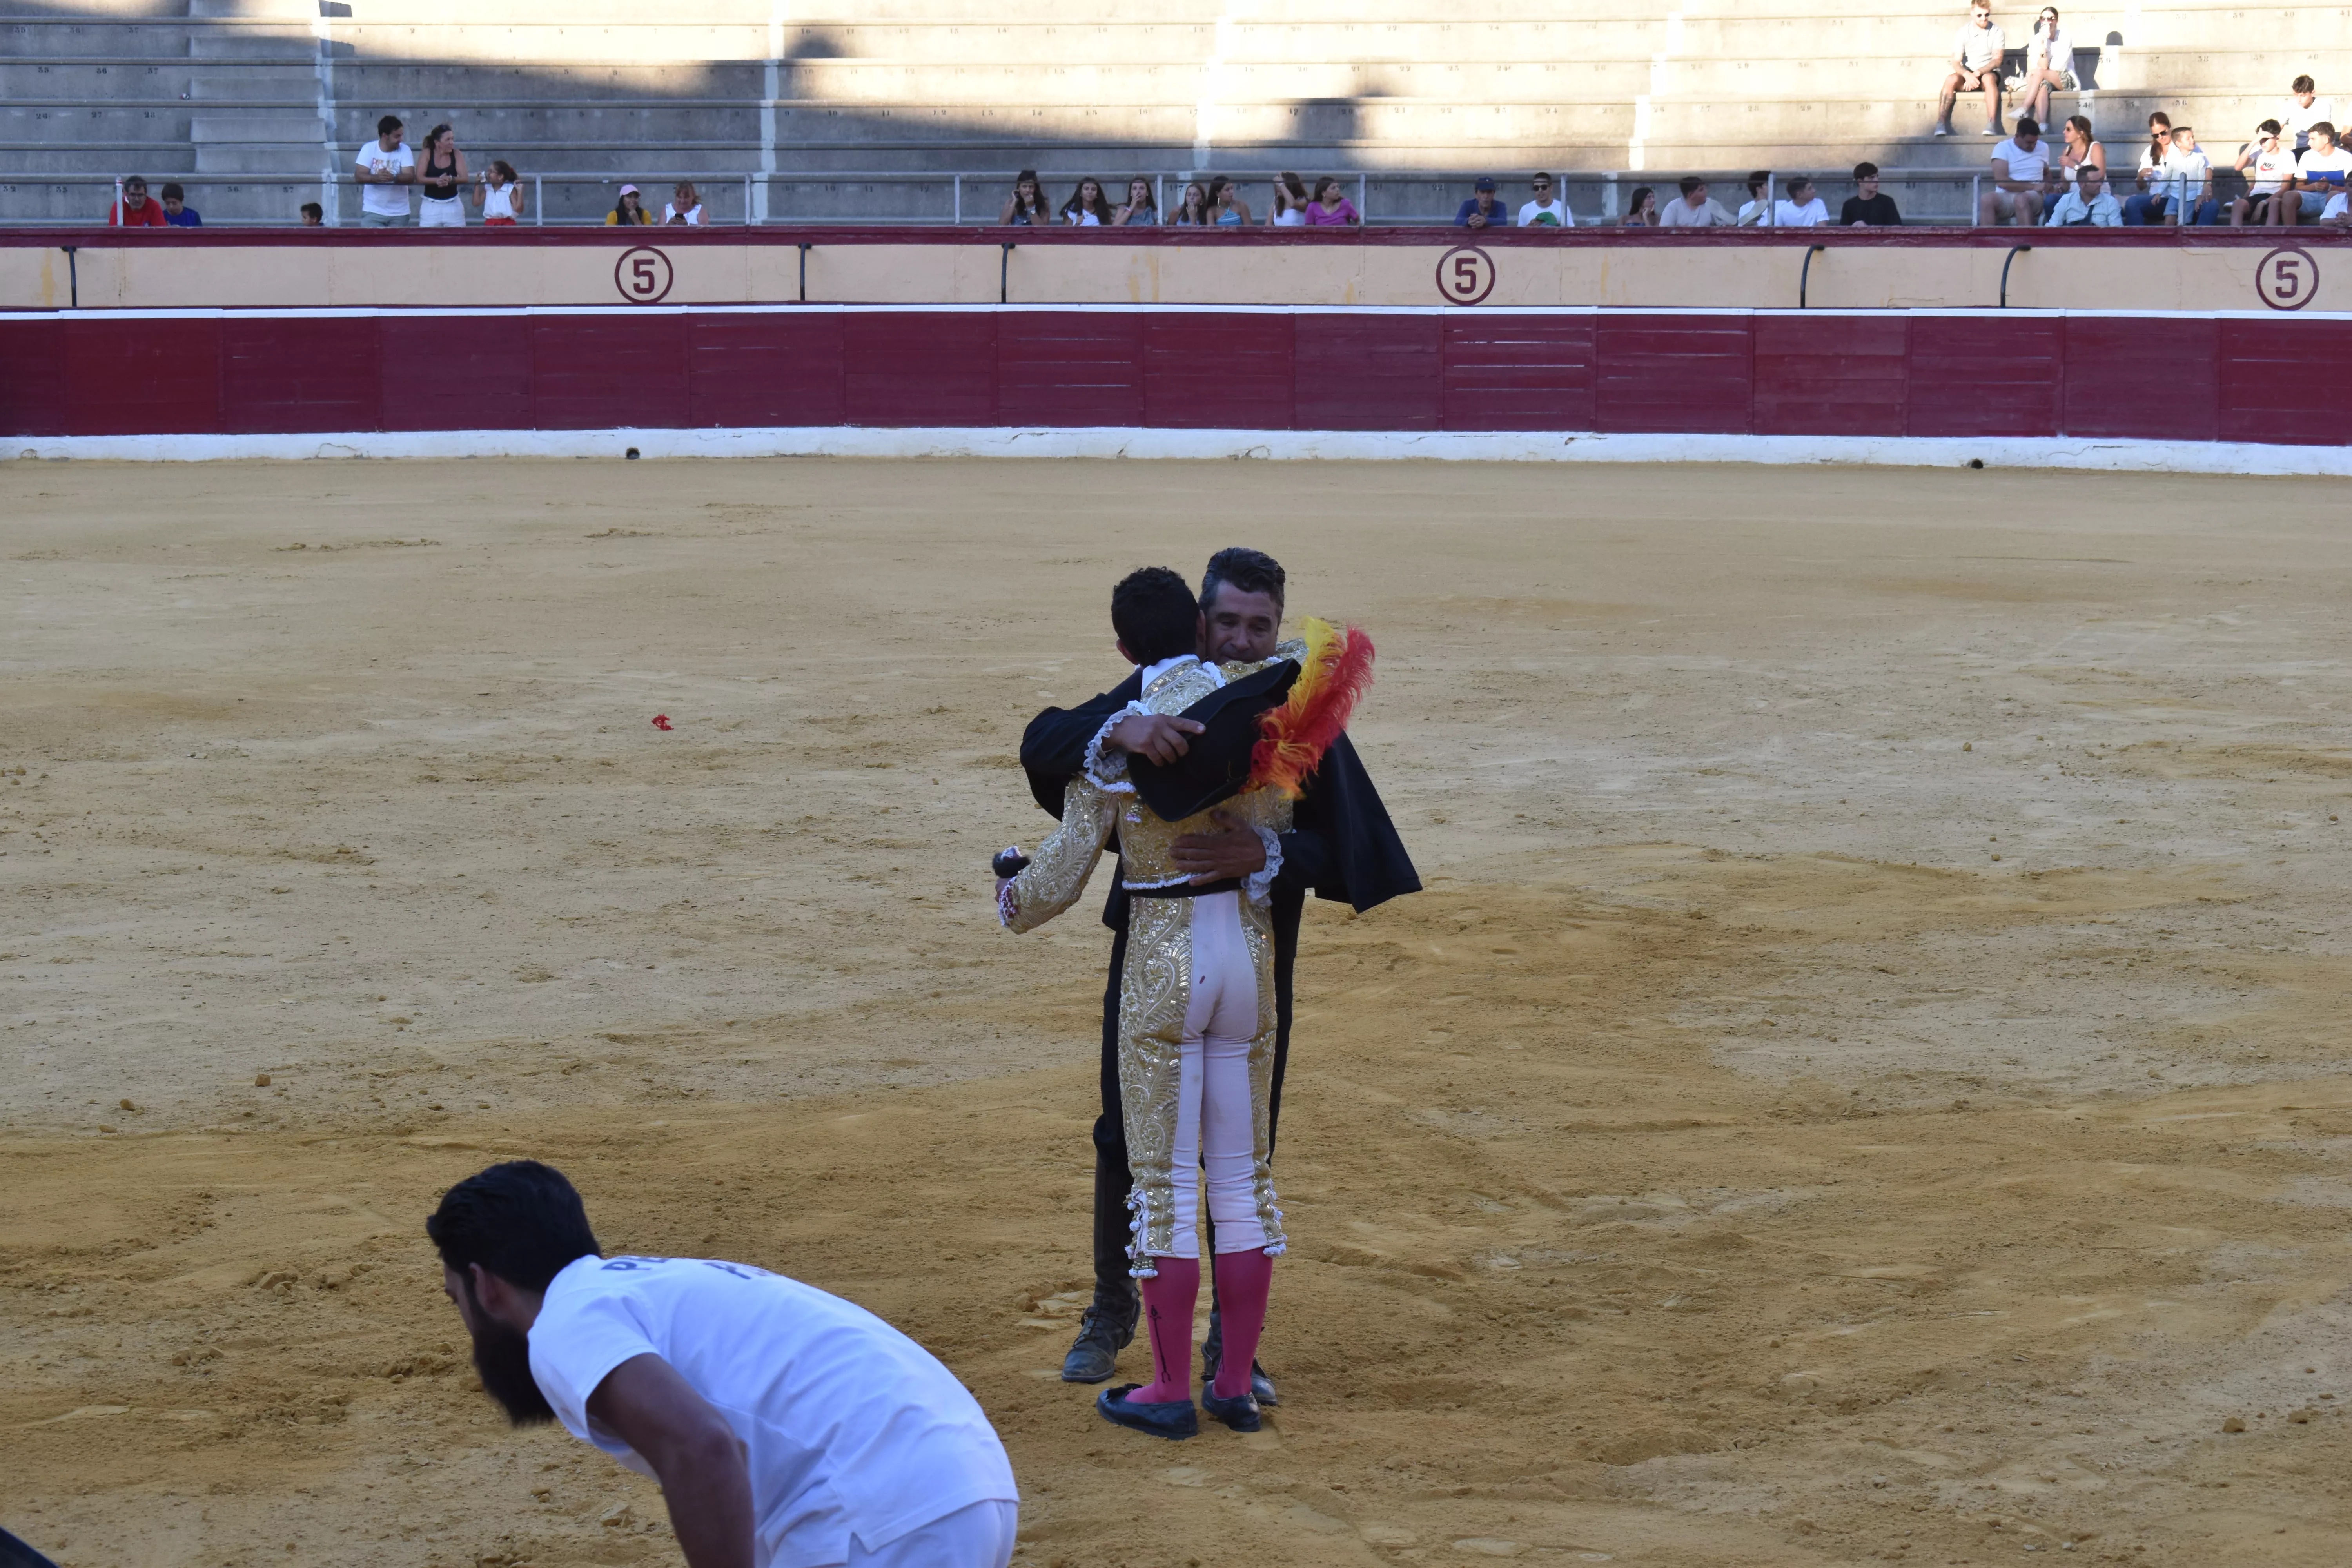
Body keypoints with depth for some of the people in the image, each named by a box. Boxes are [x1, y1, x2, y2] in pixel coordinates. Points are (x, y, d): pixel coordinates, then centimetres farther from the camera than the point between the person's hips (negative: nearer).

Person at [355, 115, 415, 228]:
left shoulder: (405, 150, -3)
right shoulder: (369, 149, -4)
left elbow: (411, 177, -12)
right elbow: (359, 176, -11)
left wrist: (394, 178, -33)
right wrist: (377, 178, -32)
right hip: (373, 212, -1)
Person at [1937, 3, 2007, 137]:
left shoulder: (1996, 32, -4)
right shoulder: (1964, 32, -2)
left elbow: (1997, 60, -13)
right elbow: (1956, 62, -8)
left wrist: (1978, 73, -28)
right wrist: (1967, 75, -30)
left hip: (1989, 73, -1)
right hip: (1967, 75, 1)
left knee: (1989, 78, -37)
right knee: (1951, 80, -30)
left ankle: (1992, 124, -47)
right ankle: (1941, 123, -36)